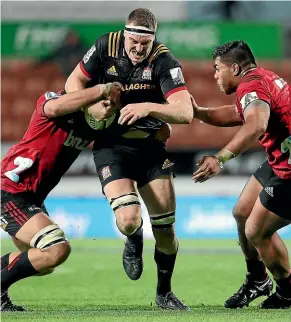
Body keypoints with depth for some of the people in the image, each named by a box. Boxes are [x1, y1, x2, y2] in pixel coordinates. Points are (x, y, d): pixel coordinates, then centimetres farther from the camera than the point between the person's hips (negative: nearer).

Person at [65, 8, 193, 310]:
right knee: (128, 221, -21)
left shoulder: (164, 60, -16)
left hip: (150, 145, 0)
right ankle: (134, 241, 19)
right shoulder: (106, 46, -10)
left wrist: (148, 107, -40)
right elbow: (74, 81, 4)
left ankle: (164, 292, 25)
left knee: (165, 228, 0)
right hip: (111, 145, 0)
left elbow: (185, 112, -25)